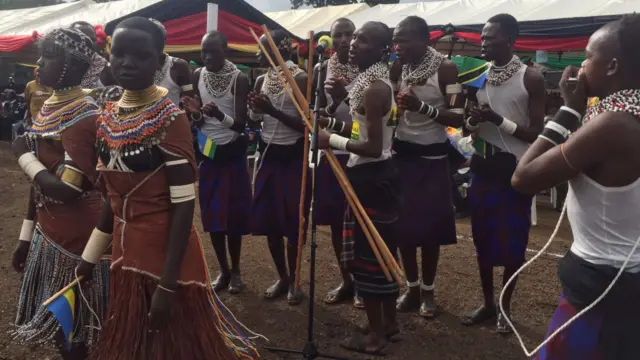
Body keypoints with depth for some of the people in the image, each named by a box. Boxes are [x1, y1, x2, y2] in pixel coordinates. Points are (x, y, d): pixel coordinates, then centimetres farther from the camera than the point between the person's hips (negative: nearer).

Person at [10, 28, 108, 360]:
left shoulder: (82, 115, -19)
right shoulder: (48, 107, 7)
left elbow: (67, 189, -28)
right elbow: (41, 183, 12)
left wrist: (24, 154, -14)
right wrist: (26, 236, 15)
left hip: (74, 236, -8)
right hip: (49, 232, 8)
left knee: (70, 325, 8)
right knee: (55, 319, 20)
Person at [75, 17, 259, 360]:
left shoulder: (170, 119, -16)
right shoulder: (107, 118, 4)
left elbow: (184, 204, -18)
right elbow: (113, 198, 11)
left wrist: (168, 283, -20)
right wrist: (89, 258, 14)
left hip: (167, 257, -6)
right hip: (126, 254, 7)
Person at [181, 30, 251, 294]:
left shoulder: (239, 79, -13)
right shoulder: (197, 76, -1)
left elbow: (241, 124, -18)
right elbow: (199, 123, 1)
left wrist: (220, 115, -37)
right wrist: (195, 113, -22)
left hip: (232, 153, -3)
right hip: (206, 152, 4)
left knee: (233, 214, 2)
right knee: (211, 214, 7)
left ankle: (236, 270, 20)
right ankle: (223, 270, 22)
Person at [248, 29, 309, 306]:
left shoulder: (299, 78, -11)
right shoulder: (261, 80, 7)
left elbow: (305, 124, -15)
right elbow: (256, 120, 14)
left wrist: (272, 110, -21)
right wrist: (255, 108, -7)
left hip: (293, 156, -6)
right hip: (268, 154, 6)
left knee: (292, 221, 1)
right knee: (268, 219, 8)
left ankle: (293, 280, 19)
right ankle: (281, 277, 24)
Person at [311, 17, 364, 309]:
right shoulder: (321, 70, 6)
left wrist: (346, 95, -23)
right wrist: (335, 101, -21)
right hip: (331, 151, 3)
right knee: (336, 220, 9)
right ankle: (346, 281, 24)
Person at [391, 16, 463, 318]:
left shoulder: (446, 68, -10)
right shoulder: (397, 69, 2)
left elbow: (458, 118, -15)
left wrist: (421, 107, -26)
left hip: (432, 158, -3)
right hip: (401, 154, 4)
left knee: (430, 228, 4)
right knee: (403, 225, 6)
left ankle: (428, 290, 23)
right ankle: (411, 287, 23)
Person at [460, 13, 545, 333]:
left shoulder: (531, 78, -10)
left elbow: (537, 134, -11)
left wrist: (498, 120, -21)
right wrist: (473, 119, -11)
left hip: (515, 169, -4)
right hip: (484, 166, 5)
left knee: (512, 241, 4)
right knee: (483, 237, 11)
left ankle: (505, 308, 22)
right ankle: (487, 303, 26)